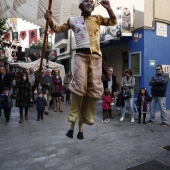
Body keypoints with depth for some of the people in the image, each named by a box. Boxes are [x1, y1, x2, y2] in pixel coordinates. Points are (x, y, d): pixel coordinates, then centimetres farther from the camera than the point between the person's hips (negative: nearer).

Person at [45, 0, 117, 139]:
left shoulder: (97, 19, 19)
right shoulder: (73, 20, 15)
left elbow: (113, 22, 18)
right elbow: (58, 29, 20)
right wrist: (50, 20, 1)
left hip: (96, 56, 3)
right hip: (81, 55, -2)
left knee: (94, 88, -2)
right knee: (80, 84, -20)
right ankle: (73, 122, -7)